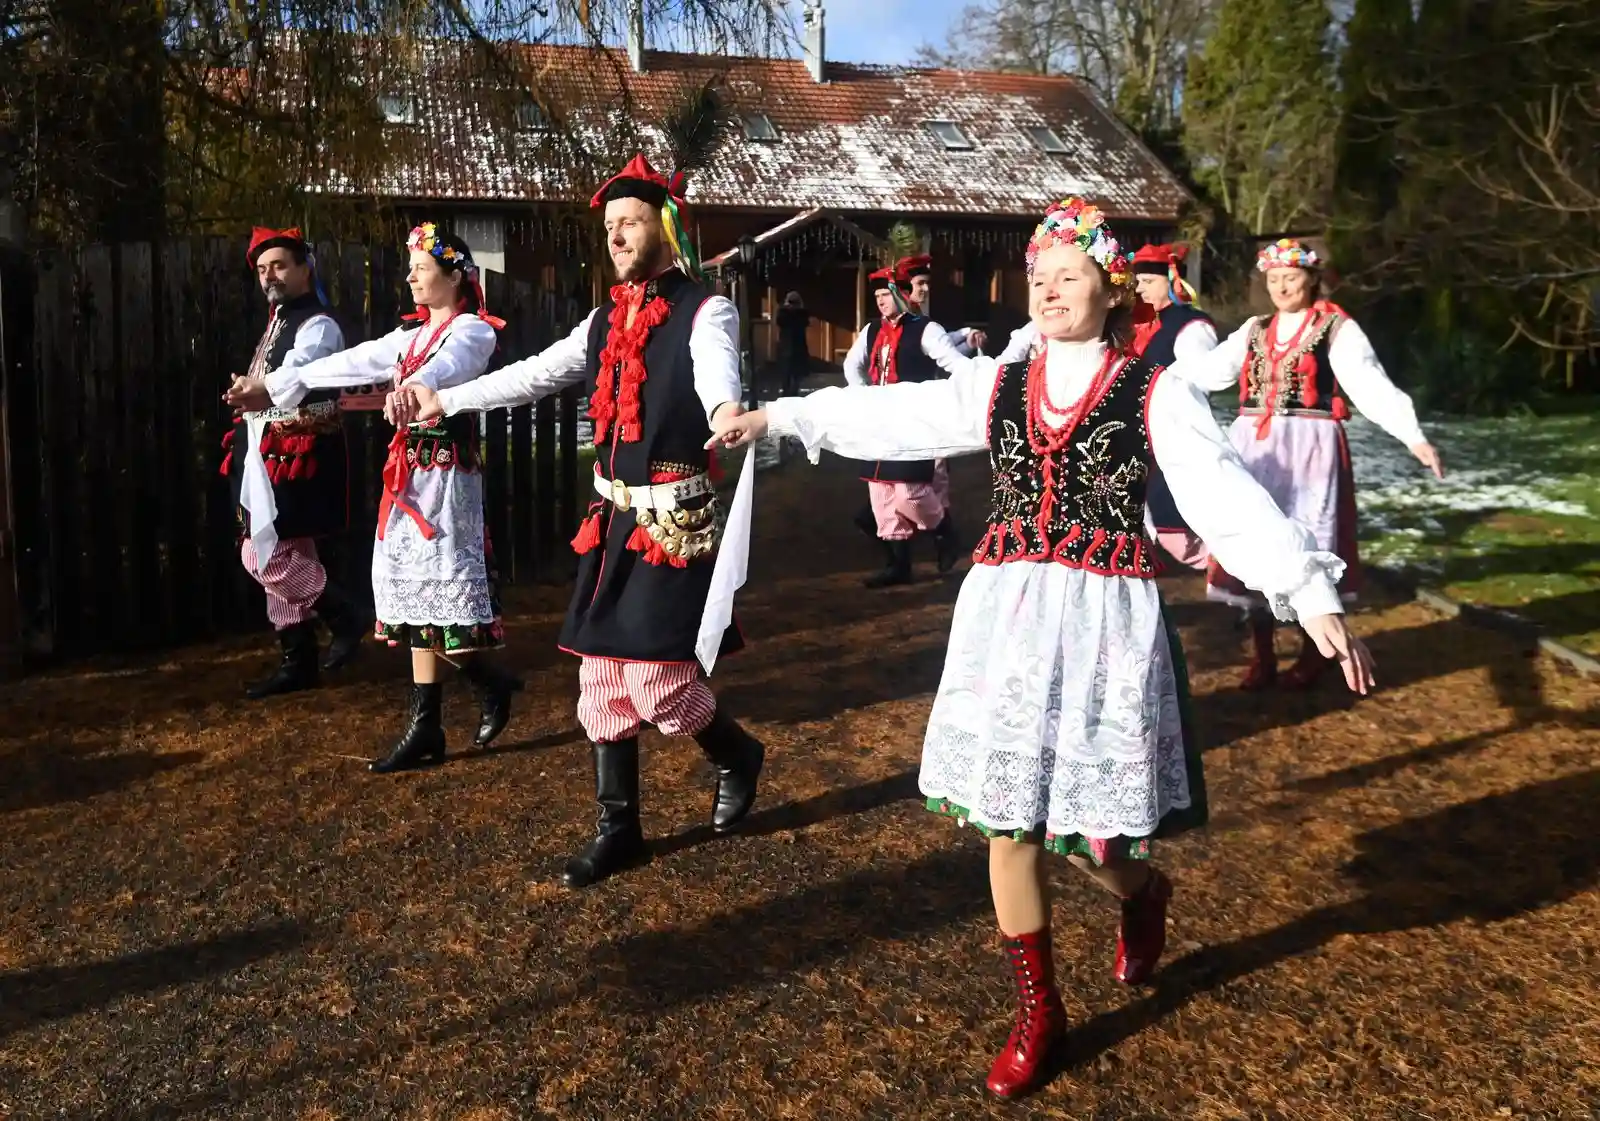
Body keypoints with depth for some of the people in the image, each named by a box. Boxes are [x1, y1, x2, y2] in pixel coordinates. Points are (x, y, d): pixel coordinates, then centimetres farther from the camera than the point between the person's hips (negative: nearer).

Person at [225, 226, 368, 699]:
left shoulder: (317, 326, -12)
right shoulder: (276, 324, 19)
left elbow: (295, 374, -33)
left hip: (296, 457, -9)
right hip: (266, 457, 9)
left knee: (272, 557, -11)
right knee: (278, 555, 10)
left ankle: (344, 617, 9)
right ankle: (297, 661, 18)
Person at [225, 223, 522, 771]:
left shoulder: (473, 329, -5)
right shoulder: (415, 334, 21)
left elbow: (449, 365, -28)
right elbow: (355, 362, 22)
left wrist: (415, 387, -51)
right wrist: (275, 383, 20)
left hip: (445, 473, -8)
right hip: (410, 474, 8)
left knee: (439, 586, -10)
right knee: (416, 587, 5)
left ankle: (492, 683, 13)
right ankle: (426, 725, 8)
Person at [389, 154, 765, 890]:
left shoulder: (704, 313, -9)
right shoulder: (607, 319, 12)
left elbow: (718, 380, -31)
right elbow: (534, 376, 19)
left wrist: (731, 417, -54)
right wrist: (443, 399, 21)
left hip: (675, 521, -7)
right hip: (614, 518, 7)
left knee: (656, 682, -8)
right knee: (602, 678, 10)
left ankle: (738, 756, 25)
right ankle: (619, 829, 24)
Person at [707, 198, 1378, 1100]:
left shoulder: (1157, 394, -2)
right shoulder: (999, 385, 8)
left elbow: (1230, 500, -11)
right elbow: (892, 414, 8)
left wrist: (1314, 597, -20)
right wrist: (778, 416, 6)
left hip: (1106, 621, -3)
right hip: (1005, 616, 4)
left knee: (1088, 824, 1)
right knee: (1007, 819, 8)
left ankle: (1144, 893, 42)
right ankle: (1040, 1013, 28)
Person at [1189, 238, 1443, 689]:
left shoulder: (1337, 328, -3)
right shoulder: (1254, 330, 12)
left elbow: (1372, 385, -13)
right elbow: (1206, 371, 10)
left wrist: (1413, 436, -25)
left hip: (1309, 451, -4)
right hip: (1254, 450, 4)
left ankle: (1312, 653, 19)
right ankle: (1261, 655, 18)